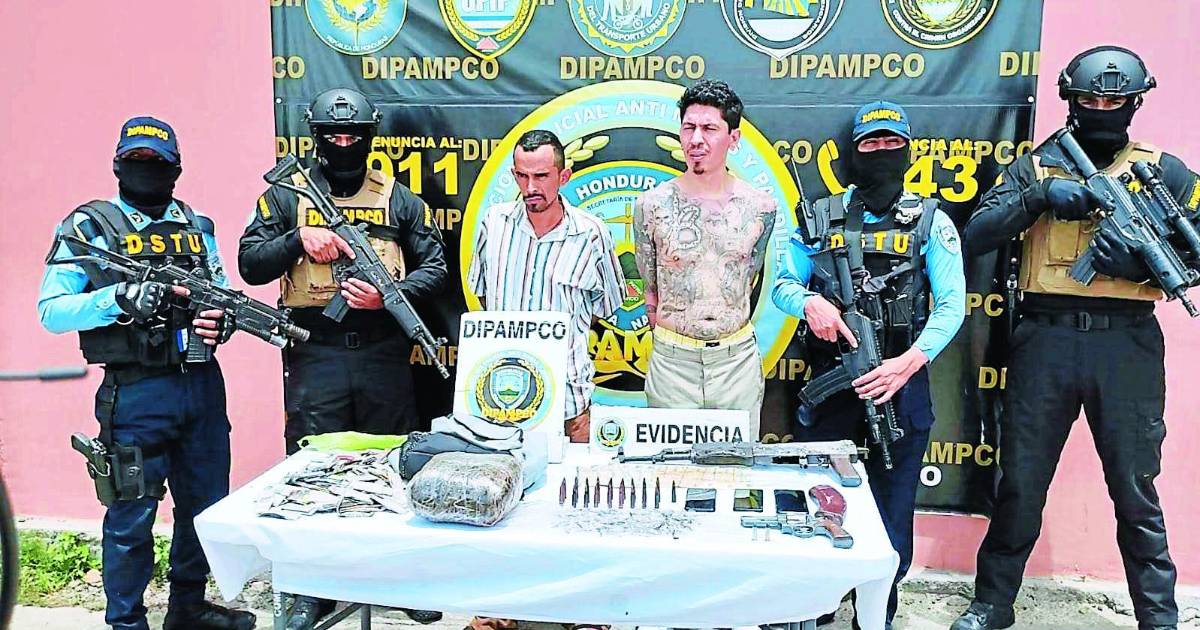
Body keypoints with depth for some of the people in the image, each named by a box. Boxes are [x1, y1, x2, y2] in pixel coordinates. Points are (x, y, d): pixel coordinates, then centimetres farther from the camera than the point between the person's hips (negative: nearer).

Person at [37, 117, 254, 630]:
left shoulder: (197, 226, 12)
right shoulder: (89, 226, -2)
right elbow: (51, 311, -7)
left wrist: (225, 319, -8)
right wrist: (119, 298, -22)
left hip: (202, 386, 5)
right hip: (136, 394, -5)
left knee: (207, 506, 15)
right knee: (132, 516, 5)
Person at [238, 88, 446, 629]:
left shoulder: (397, 198, 7)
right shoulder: (286, 196, 7)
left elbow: (435, 265, 4)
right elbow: (250, 265, 3)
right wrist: (299, 238, -13)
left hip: (383, 356, 0)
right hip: (313, 358, 0)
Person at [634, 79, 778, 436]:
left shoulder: (760, 208, -2)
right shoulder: (652, 205, -6)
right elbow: (652, 290, 5)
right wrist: (669, 336, 10)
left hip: (738, 357, 1)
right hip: (672, 359, -1)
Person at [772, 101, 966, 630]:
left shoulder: (930, 222, 2)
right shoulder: (821, 219, 7)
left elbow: (952, 303, -6)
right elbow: (782, 284, 9)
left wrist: (909, 361, -21)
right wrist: (810, 302, -15)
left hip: (900, 381, -1)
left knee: (892, 507, 8)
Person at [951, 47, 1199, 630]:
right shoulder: (1035, 166, 9)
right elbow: (976, 237, -2)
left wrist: (1143, 258, -13)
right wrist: (1039, 197, -15)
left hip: (1127, 343, 0)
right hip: (1045, 341, 0)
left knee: (1136, 490, 7)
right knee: (1021, 483, 7)